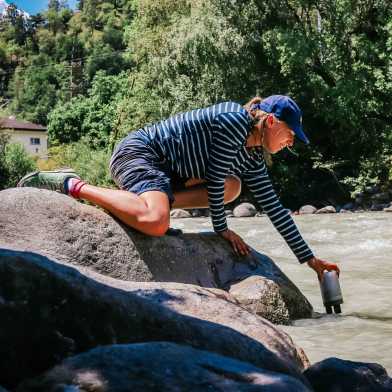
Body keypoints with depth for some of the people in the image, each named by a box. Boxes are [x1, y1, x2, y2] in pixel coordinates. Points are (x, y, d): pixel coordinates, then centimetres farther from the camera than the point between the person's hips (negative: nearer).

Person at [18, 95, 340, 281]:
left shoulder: (253, 159, 12)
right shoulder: (235, 119, -14)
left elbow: (275, 208, 13)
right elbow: (214, 176, -14)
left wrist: (310, 259, 12)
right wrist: (221, 228, -4)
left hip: (165, 170, 10)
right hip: (139, 151, -10)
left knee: (232, 187, 4)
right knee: (155, 223, -34)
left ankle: (150, 202, -4)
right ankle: (73, 186, -16)